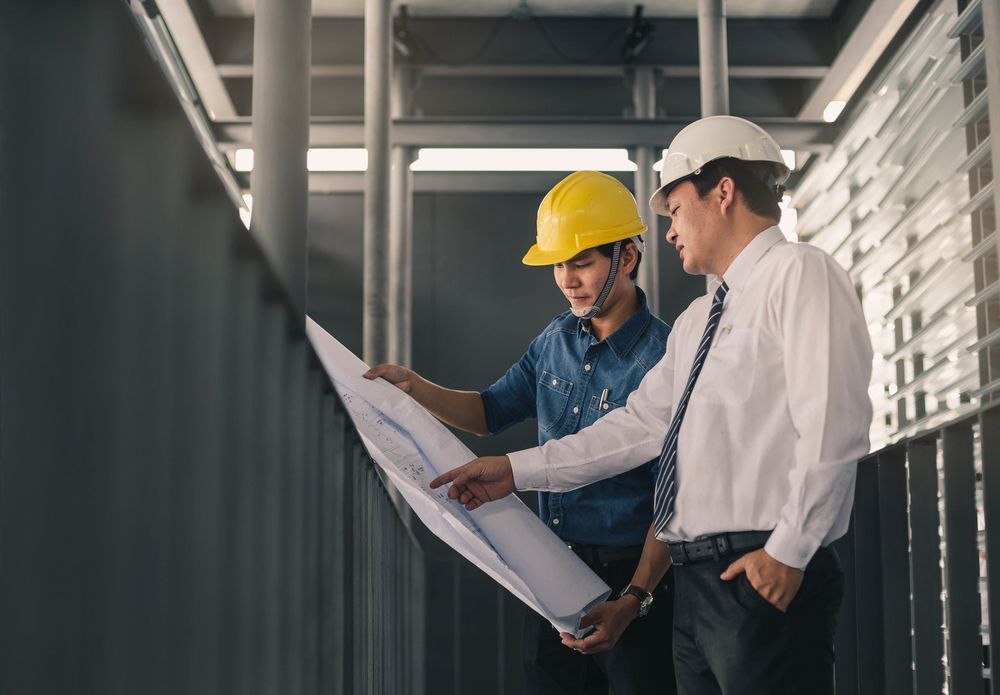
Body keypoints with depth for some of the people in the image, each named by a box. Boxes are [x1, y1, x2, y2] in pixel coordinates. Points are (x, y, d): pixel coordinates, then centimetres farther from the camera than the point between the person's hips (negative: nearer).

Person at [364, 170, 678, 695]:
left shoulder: (664, 357, -15)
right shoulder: (557, 338, 8)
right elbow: (490, 413, 19)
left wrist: (636, 598, -26)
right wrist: (412, 386, 3)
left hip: (631, 576, -7)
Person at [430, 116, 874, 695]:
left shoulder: (798, 273, -6)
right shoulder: (696, 321, 22)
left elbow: (832, 425, -16)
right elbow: (641, 424, 19)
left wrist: (788, 553, -19)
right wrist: (518, 470, 16)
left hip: (766, 581, -8)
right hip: (698, 582, 9)